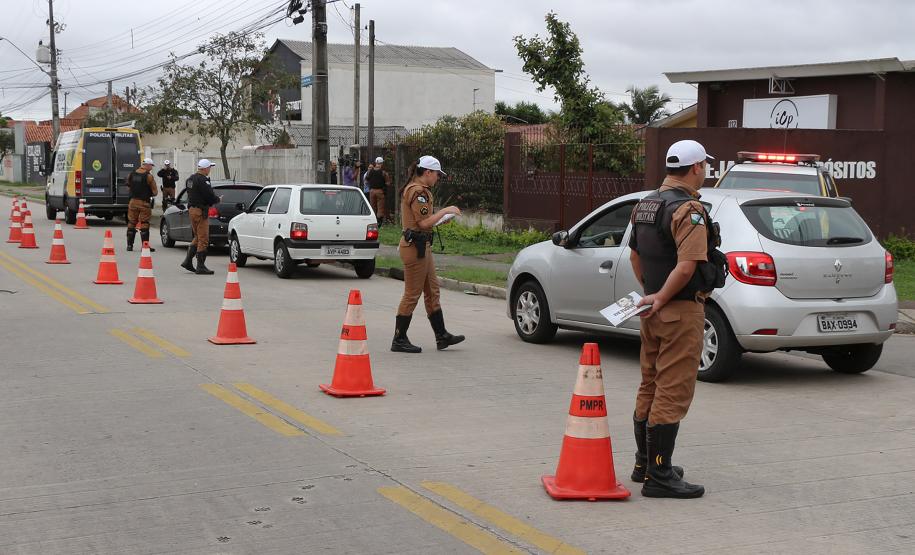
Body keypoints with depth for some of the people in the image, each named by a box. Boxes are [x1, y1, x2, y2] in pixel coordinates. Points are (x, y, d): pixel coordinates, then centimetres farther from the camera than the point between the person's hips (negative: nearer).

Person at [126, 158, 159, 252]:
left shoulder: (131, 174, 5)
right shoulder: (149, 176, -11)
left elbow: (128, 185, 15)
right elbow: (155, 191, -10)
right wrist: (151, 194, 11)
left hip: (133, 201, 5)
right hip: (144, 202, -5)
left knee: (131, 223, 12)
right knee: (144, 224, 0)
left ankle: (129, 245, 14)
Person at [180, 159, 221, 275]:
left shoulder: (190, 179, 14)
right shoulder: (202, 180, -17)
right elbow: (210, 196, -20)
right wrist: (217, 200, 2)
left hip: (191, 209, 10)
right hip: (200, 211, -10)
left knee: (197, 238, 19)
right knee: (203, 239, -5)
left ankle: (188, 261, 15)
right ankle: (201, 267, -3)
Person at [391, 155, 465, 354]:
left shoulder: (417, 189, 16)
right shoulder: (418, 191, -17)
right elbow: (424, 222, -21)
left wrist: (441, 217, 14)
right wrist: (445, 211, -11)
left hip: (421, 246, 11)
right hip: (415, 246, -11)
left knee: (432, 291, 14)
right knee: (412, 294, -4)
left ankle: (441, 336, 20)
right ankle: (399, 340, 3)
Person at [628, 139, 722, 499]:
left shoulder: (645, 205, 11)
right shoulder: (688, 209, -18)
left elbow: (635, 255, 22)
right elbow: (687, 265, -28)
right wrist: (661, 298, -17)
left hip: (653, 310, 9)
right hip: (681, 311, -9)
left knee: (651, 387, 17)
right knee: (673, 392, -6)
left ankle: (645, 463, 28)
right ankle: (659, 476, -4)